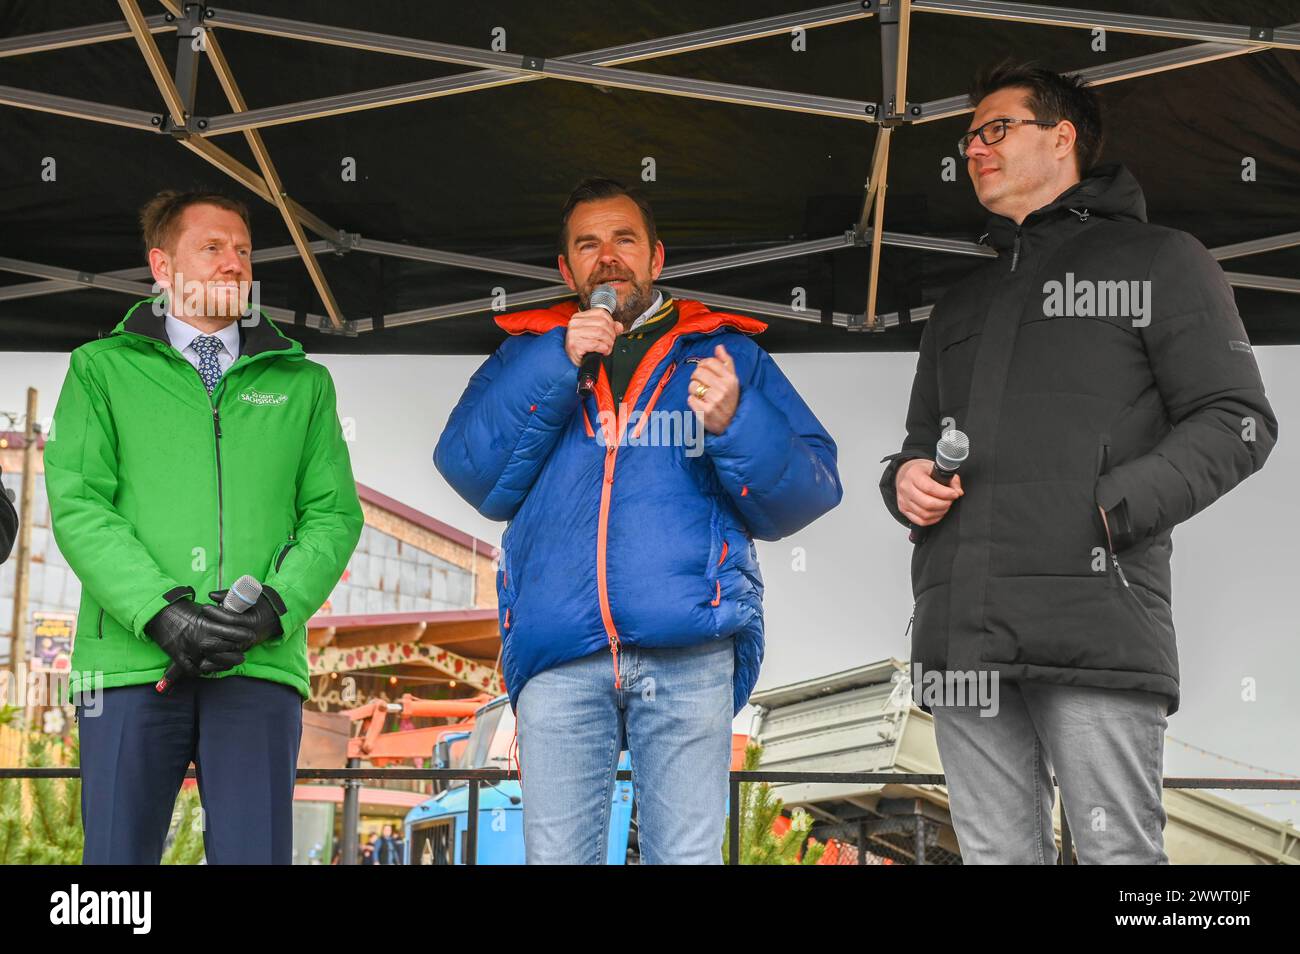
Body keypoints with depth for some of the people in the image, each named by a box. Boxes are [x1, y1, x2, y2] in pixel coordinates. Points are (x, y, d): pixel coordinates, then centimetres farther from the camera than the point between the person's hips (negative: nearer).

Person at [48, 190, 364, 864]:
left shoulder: (302, 382, 18)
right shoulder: (103, 368, 13)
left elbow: (334, 513, 10)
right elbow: (77, 505, 1)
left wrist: (277, 605, -9)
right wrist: (157, 610, -14)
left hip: (260, 664, 1)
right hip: (131, 660, -1)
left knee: (256, 852, -3)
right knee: (118, 852, 0)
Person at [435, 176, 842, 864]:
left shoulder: (723, 352, 19)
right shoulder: (527, 356, 21)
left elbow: (808, 492, 9)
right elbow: (474, 477, 4)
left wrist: (735, 424, -10)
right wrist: (557, 365, -3)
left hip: (688, 652, -1)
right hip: (559, 657, 1)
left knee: (688, 853, -3)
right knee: (554, 854, -2)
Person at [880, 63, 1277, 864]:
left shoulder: (1158, 261, 11)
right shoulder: (963, 303, 29)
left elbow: (1236, 421, 1)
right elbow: (923, 442, 33)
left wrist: (1111, 507, -13)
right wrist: (905, 479, 8)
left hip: (1097, 627, -5)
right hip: (962, 637, 6)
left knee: (1117, 852, -7)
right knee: (997, 854, 5)